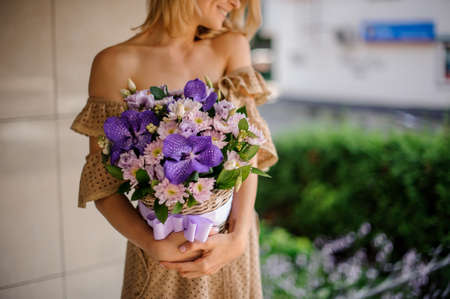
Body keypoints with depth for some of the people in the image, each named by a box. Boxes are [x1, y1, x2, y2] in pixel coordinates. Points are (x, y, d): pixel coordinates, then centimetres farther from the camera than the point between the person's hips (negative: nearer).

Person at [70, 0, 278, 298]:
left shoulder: (232, 47, -2)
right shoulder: (116, 62, -12)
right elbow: (102, 183, -10)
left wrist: (239, 236, -19)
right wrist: (153, 246, -21)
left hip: (230, 245, 3)